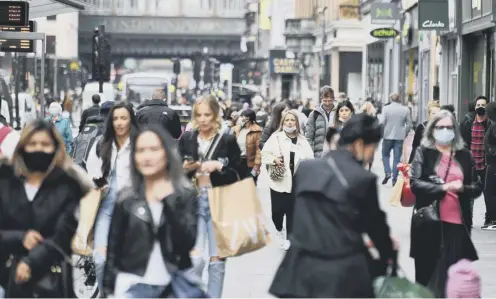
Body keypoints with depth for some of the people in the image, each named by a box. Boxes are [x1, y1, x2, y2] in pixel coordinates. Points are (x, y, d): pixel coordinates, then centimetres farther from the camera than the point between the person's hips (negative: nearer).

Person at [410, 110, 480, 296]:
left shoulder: (464, 155, 9)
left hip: (457, 222, 1)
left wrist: (462, 188, -12)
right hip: (429, 221, -1)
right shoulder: (423, 152, 3)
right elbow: (415, 183, -9)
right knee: (428, 272, 6)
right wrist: (443, 187, -19)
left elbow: (477, 188, 9)